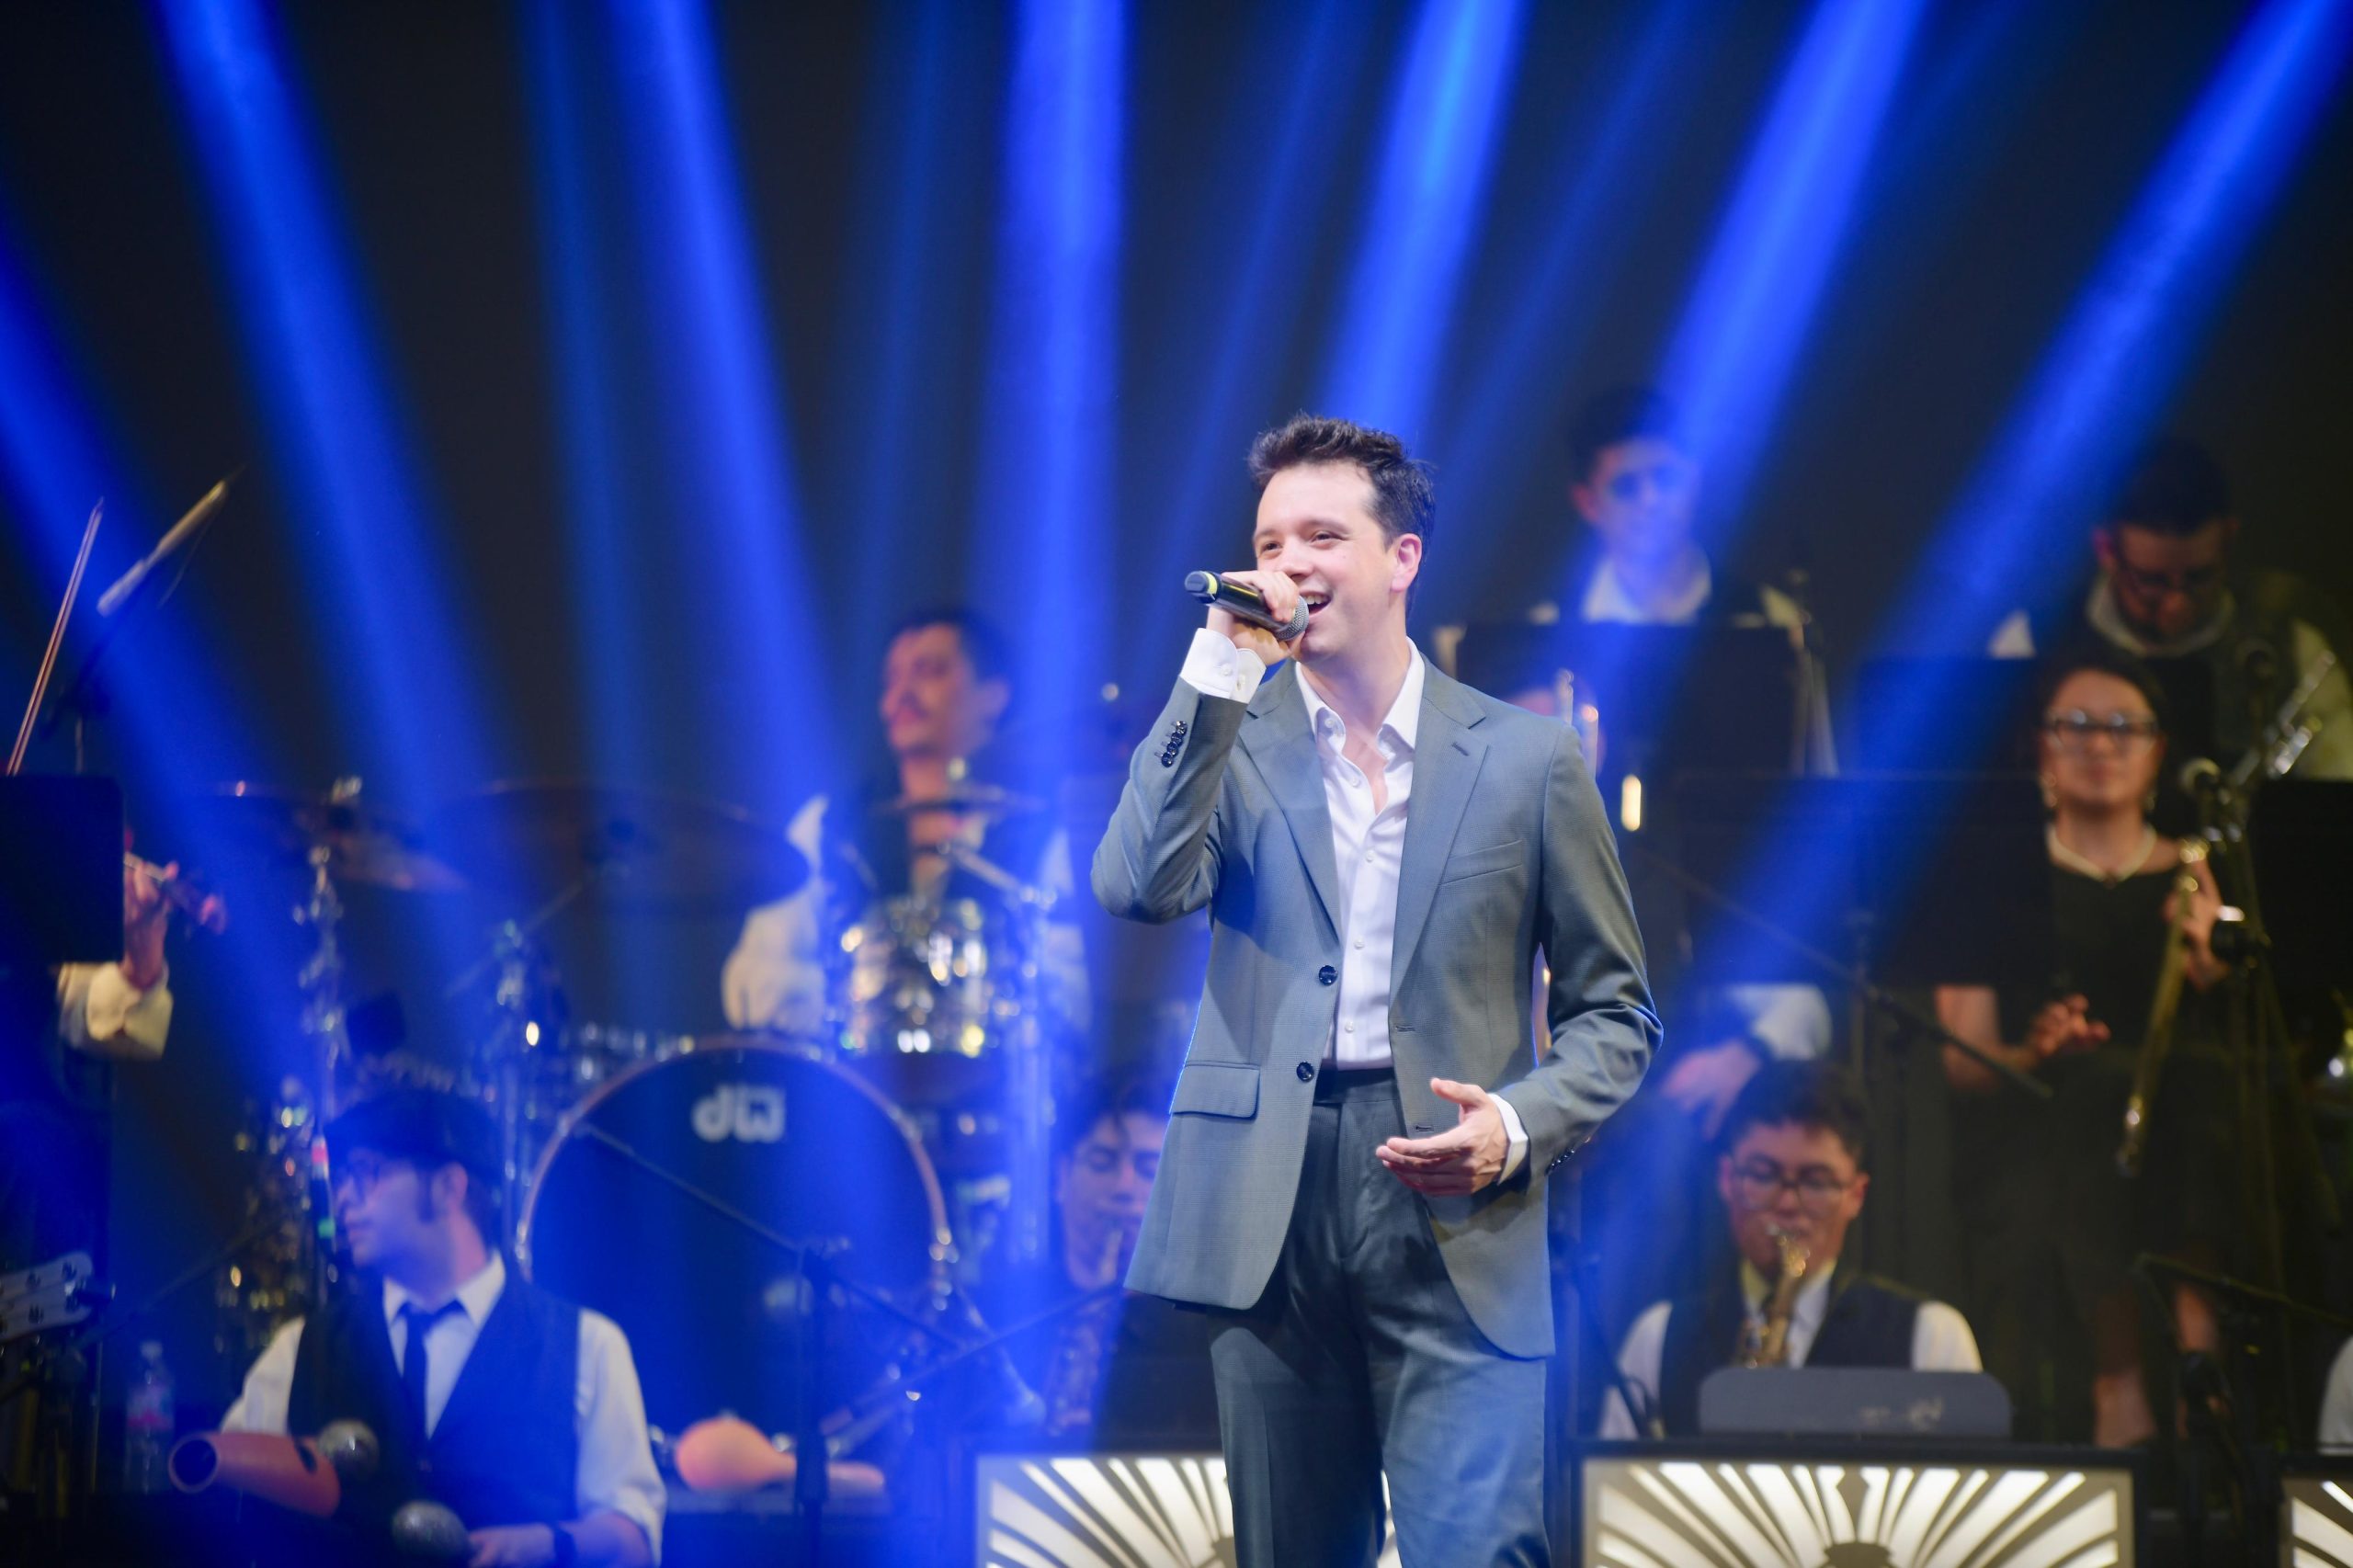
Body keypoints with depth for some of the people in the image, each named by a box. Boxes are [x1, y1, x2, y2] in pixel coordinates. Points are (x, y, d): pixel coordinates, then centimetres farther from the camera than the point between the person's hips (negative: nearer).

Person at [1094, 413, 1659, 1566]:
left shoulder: (1524, 756, 7)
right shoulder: (1230, 737, 11)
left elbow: (1612, 1010, 10)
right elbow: (1138, 888, -10)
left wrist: (1521, 1124, -10)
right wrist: (1222, 668, -11)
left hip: (1457, 1222, -2)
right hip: (1269, 1213, 2)